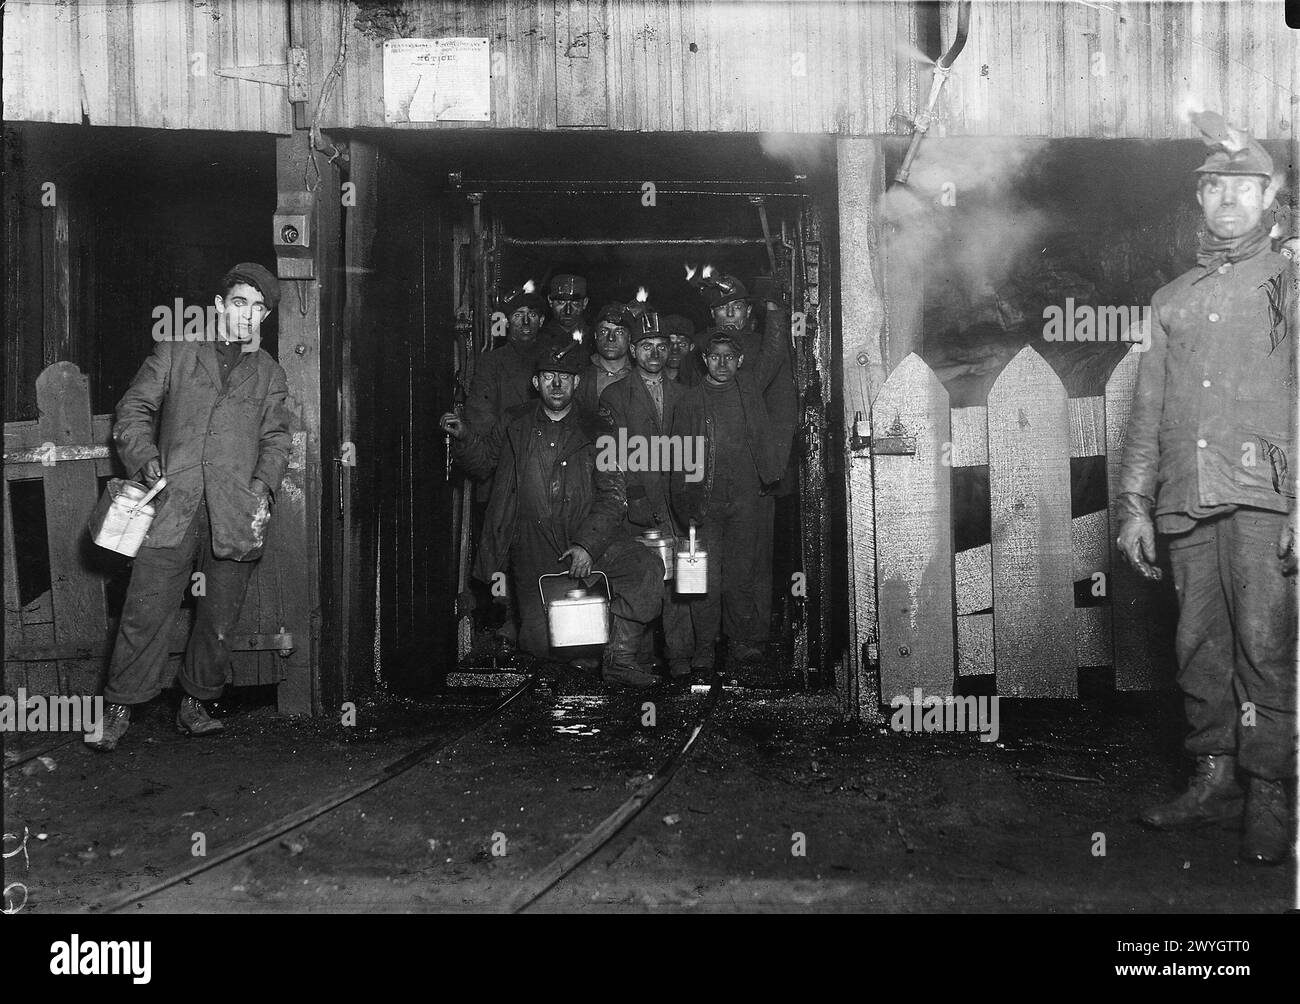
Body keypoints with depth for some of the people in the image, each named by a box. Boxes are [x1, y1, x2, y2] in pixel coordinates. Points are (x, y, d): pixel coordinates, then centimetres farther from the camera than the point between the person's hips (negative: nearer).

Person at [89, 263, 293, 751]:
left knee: (218, 620, 5)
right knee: (146, 612, -3)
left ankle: (194, 706, 19)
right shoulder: (174, 354, 13)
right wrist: (145, 458, -5)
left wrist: (263, 486, -5)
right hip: (172, 507, -1)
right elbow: (133, 409, 11)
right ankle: (117, 710, 8)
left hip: (235, 515, 2)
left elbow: (275, 439, 11)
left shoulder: (269, 373, 18)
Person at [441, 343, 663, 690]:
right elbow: (485, 461, 25)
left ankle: (619, 659, -12)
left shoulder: (596, 431, 2)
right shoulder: (515, 425, 8)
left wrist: (588, 545, -18)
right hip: (532, 545, 0)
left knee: (646, 569, -24)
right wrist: (464, 437, 4)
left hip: (588, 536, 0)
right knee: (540, 641, -13)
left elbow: (613, 495, -4)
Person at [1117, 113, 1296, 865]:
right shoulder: (1174, 299, 19)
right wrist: (1134, 502, 10)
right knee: (1201, 647, 6)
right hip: (1187, 502, 4)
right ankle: (1215, 781, 16)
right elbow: (1148, 408, 17)